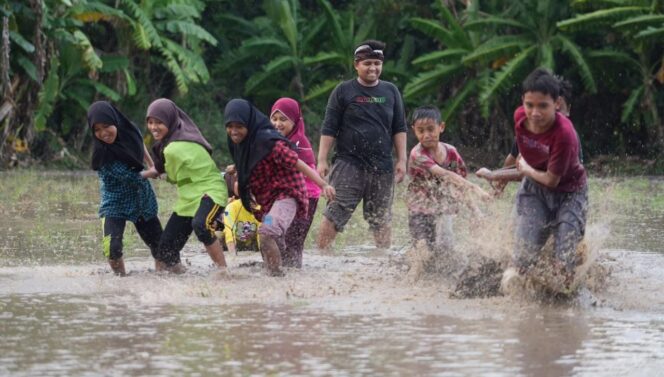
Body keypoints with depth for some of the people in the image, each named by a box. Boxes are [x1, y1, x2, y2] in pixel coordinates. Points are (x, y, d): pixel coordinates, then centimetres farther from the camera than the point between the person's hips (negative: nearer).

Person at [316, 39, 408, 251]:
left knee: (382, 218, 8)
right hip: (348, 163, -3)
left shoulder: (391, 91, 10)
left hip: (382, 167, 3)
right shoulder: (343, 91, 1)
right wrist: (322, 160, -5)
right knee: (334, 215, -11)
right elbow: (329, 129, 1)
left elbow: (399, 129, 13)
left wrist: (401, 160, 5)